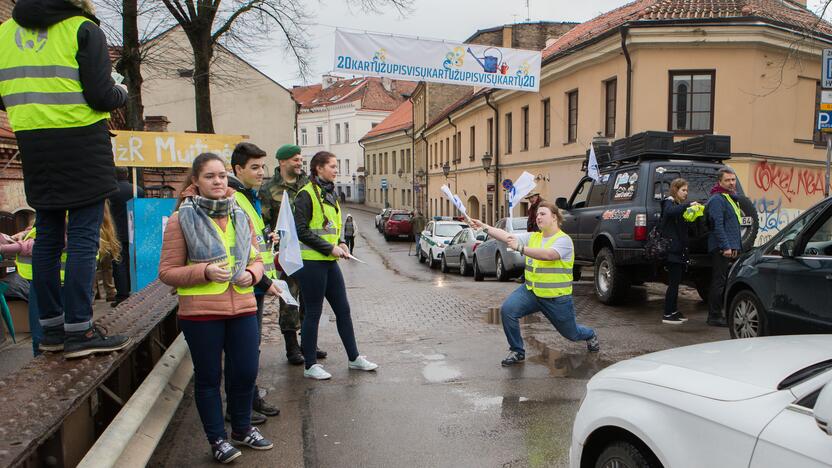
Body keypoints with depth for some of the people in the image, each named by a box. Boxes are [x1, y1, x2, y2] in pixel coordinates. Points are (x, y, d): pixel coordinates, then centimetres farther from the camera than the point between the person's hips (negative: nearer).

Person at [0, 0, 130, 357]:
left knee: (47, 236, 11)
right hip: (82, 145, -6)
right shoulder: (84, 30, -5)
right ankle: (79, 331, -5)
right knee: (83, 237, -5)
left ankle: (51, 327, 17)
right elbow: (101, 96, -12)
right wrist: (122, 93, 9)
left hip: (33, 146, 6)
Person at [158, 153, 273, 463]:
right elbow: (167, 272, -5)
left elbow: (256, 259, 16)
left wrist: (251, 273, -7)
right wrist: (204, 271, -19)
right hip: (201, 312, -4)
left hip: (243, 307, 5)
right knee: (209, 376, 8)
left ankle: (242, 429, 35)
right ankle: (217, 439, 27)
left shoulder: (240, 216, 9)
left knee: (247, 372, 12)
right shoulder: (181, 219, -5)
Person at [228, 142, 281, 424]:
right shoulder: (231, 199, -17)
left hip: (256, 286, 10)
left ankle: (252, 398, 30)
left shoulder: (250, 197, 15)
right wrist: (264, 281, -20)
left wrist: (266, 237, 8)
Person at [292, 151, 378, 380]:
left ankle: (354, 358, 23)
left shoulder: (330, 194, 15)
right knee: (313, 313, 1)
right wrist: (330, 248, -16)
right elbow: (301, 231, -17)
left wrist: (340, 243, 6)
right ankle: (310, 366, 14)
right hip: (311, 262, -8)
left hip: (329, 262, 8)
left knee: (343, 309, 12)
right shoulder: (306, 194, -11)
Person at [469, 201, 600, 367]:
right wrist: (484, 227, -20)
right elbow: (507, 236, -8)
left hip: (557, 298, -4)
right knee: (507, 310, -22)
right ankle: (517, 352, -4)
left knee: (571, 334, 14)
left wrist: (520, 248, -41)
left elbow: (548, 255, -32)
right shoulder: (532, 237, 3)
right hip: (531, 291, 4)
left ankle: (590, 335, 52)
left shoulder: (563, 240, -13)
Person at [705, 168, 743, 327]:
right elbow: (717, 225, -20)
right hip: (722, 249, -10)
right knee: (719, 282, -7)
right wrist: (726, 247, -23)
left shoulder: (731, 198, 20)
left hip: (731, 248, 10)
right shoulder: (717, 199, -12)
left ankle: (717, 314, 20)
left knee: (726, 282, 13)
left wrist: (736, 247, 20)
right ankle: (714, 317, -2)